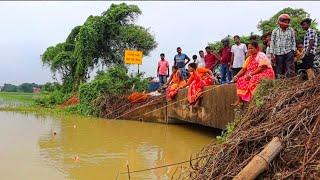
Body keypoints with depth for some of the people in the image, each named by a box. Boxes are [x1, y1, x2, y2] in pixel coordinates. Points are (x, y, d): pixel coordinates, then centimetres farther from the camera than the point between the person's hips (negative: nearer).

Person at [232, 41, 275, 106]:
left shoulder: (261, 55, -10)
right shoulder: (249, 58, 14)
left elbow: (262, 68, -22)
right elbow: (243, 69, 10)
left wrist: (250, 74, -25)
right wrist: (236, 76, -7)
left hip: (265, 74, -8)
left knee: (254, 79, -35)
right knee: (241, 80, -5)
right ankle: (240, 100, -10)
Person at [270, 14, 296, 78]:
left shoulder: (291, 30, 6)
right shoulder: (275, 31, 2)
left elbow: (293, 41, 11)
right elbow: (272, 42, 3)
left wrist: (293, 50, 0)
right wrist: (272, 53, -2)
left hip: (289, 52, 1)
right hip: (279, 53, 0)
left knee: (290, 68, -5)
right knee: (280, 69, 5)